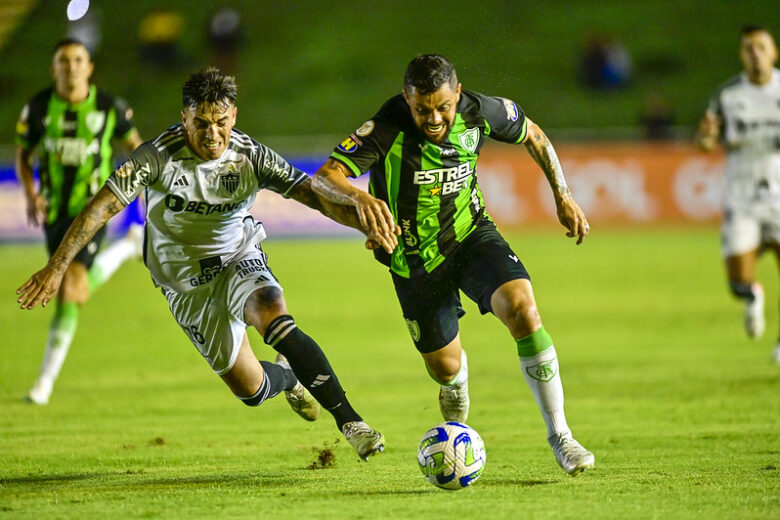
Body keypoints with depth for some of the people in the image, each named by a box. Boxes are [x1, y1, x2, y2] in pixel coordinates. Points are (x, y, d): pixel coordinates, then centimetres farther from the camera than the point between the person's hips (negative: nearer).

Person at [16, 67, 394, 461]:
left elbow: (315, 195, -21)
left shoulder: (251, 156, -18)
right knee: (249, 388, 2)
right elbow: (102, 207, -21)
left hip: (240, 259, 0)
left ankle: (348, 419, -26)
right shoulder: (159, 156, -22)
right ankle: (286, 377, 41)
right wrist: (56, 267, -25)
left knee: (276, 321, -33)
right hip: (188, 286, 0)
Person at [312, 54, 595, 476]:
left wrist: (563, 197, 4)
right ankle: (456, 427, 50)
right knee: (446, 368, 10)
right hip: (415, 261, -1)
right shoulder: (386, 129, -28)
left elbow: (533, 136, 5)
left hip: (471, 235, 1)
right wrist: (360, 197, -59)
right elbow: (324, 178, -38)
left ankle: (558, 433, -14)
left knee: (522, 309, -25)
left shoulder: (478, 112, -17)